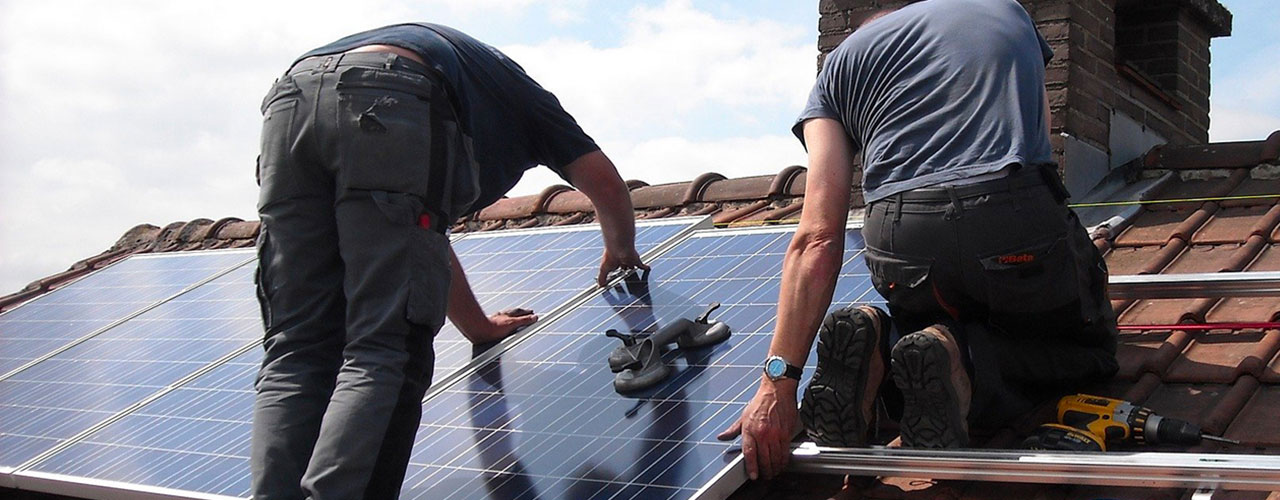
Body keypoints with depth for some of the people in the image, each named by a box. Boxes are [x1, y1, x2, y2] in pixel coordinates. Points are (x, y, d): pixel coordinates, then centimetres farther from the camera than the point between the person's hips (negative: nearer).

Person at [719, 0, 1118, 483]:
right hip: (1020, 224, -1)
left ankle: (879, 345, -3)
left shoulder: (840, 62, 20)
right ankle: (963, 361, -5)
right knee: (1090, 349, 25)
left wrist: (778, 380, 3)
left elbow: (818, 239, 6)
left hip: (900, 243, 1)